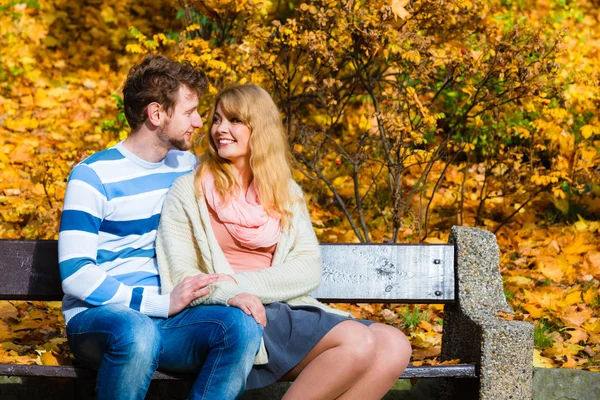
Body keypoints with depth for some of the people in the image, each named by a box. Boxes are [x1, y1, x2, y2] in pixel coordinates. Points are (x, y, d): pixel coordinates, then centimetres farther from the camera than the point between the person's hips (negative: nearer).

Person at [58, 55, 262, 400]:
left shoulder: (188, 168, 14)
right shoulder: (93, 175, -5)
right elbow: (75, 275, -12)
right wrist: (161, 303, -18)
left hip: (165, 320, 5)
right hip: (97, 319, -5)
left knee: (243, 325, -26)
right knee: (137, 332, -41)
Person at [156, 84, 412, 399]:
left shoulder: (286, 193, 18)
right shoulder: (188, 191, 6)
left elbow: (309, 269, 4)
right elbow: (180, 277, -3)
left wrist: (244, 283, -13)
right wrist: (227, 294, -24)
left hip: (287, 310, 5)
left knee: (394, 347, -17)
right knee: (357, 342, -27)